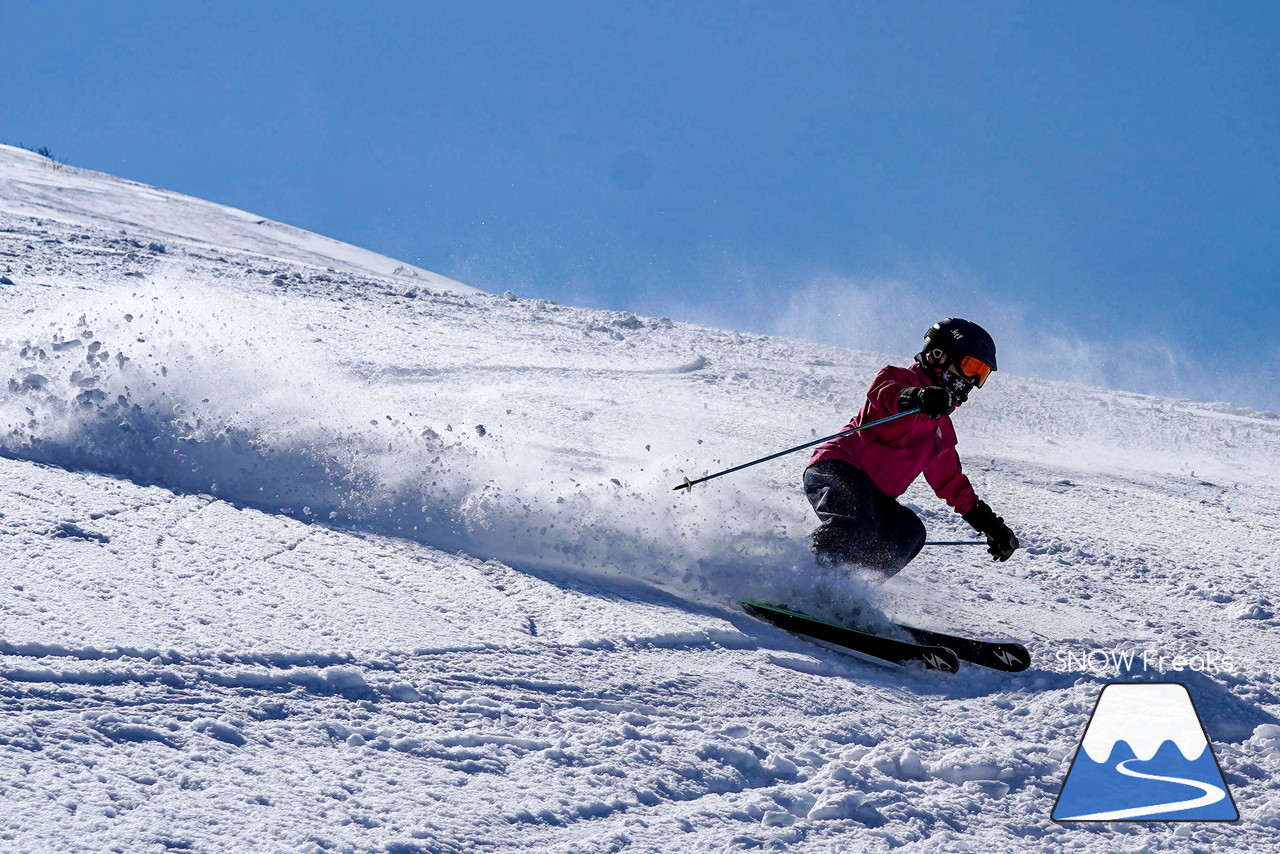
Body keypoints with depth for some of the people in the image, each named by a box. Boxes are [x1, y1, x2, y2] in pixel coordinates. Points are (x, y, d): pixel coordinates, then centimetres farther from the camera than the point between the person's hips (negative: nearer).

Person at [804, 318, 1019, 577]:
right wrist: (917, 398, -49)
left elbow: (952, 483, 35)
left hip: (873, 497, 8)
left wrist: (991, 525, 30)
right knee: (856, 524, -36)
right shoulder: (901, 378, 1)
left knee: (910, 531, -19)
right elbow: (883, 392, -25)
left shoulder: (942, 429, 27)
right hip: (833, 469, -8)